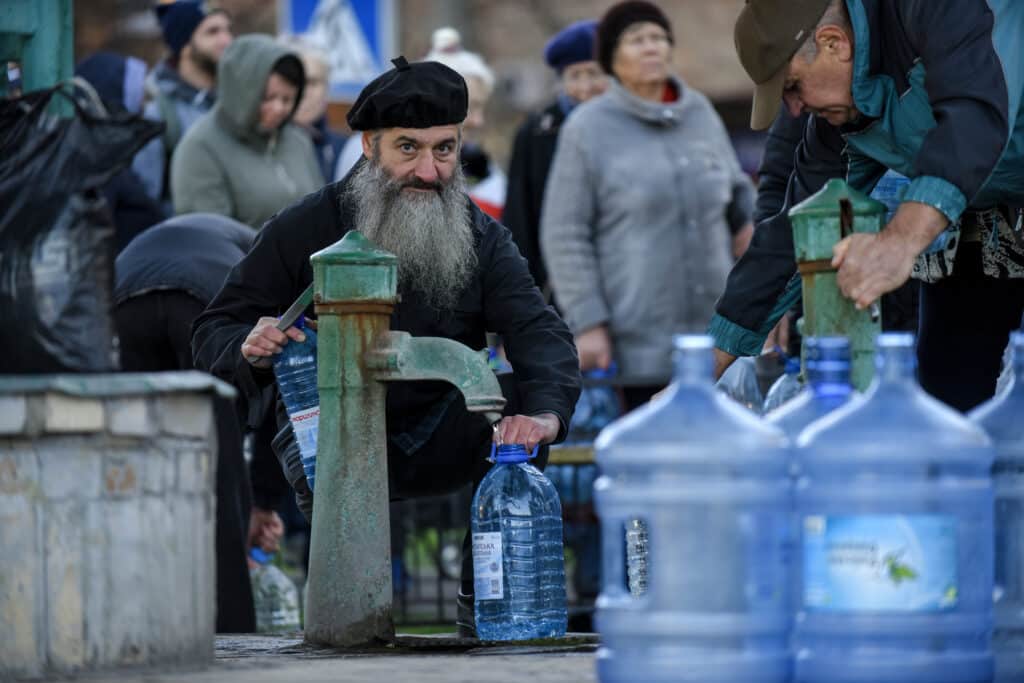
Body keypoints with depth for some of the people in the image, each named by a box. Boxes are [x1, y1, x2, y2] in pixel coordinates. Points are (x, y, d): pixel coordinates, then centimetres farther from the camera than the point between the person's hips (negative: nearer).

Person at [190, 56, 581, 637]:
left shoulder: (482, 239, -5)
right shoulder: (306, 230, -10)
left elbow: (541, 333, -21)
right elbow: (213, 335, -8)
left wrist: (545, 411, -43)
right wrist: (249, 347, -34)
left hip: (438, 442, 2)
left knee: (519, 398, -26)